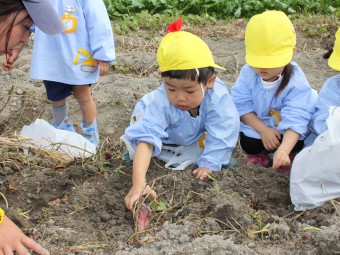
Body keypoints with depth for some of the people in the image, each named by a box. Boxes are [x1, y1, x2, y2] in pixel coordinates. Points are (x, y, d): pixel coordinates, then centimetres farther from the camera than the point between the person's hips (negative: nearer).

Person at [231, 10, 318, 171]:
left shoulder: (296, 82, -29)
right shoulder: (248, 73, -19)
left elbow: (295, 120, -36)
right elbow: (242, 105, -15)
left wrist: (283, 150, -52)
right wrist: (263, 130, -27)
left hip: (286, 132, -2)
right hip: (257, 126, 2)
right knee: (248, 145, -23)